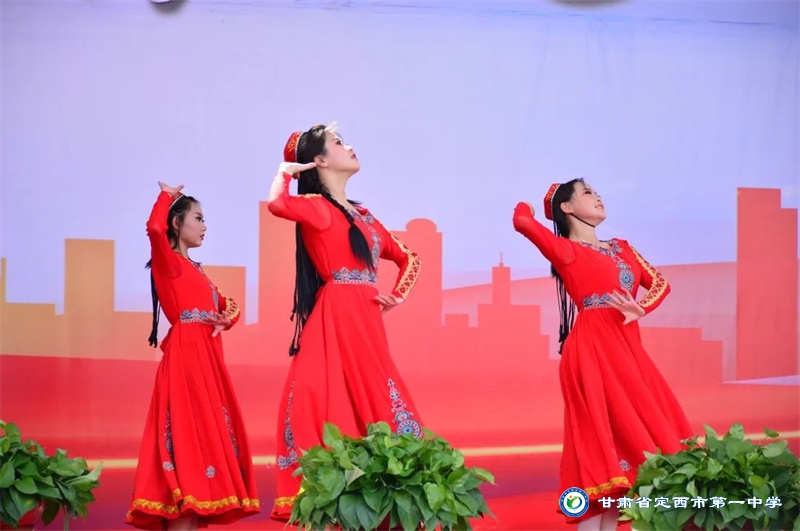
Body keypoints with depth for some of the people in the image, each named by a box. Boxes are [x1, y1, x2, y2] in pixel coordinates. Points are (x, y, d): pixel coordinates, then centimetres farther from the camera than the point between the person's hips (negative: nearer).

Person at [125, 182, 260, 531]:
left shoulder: (195, 269, 22)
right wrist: (167, 196, -4)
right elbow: (154, 228, -22)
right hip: (185, 354, -9)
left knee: (205, 431, 4)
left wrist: (226, 318, 5)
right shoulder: (168, 261, -1)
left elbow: (227, 305, 29)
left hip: (207, 355, 9)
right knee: (188, 431, -13)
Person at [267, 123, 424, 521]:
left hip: (367, 323, 7)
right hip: (334, 321, -7)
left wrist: (397, 296, 14)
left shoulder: (363, 215, 19)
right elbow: (276, 203, -25)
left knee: (374, 404, 5)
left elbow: (408, 258, 31)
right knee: (333, 404, -11)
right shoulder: (315, 206, -1)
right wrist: (285, 171, -5)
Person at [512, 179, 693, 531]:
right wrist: (525, 208, 11)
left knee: (625, 439, 4)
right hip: (591, 351, -7)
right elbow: (523, 222, -14)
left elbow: (659, 281, 15)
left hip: (627, 348, 7)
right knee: (601, 442, -10)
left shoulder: (621, 247, 21)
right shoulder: (565, 249, 1)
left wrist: (642, 308, -7)